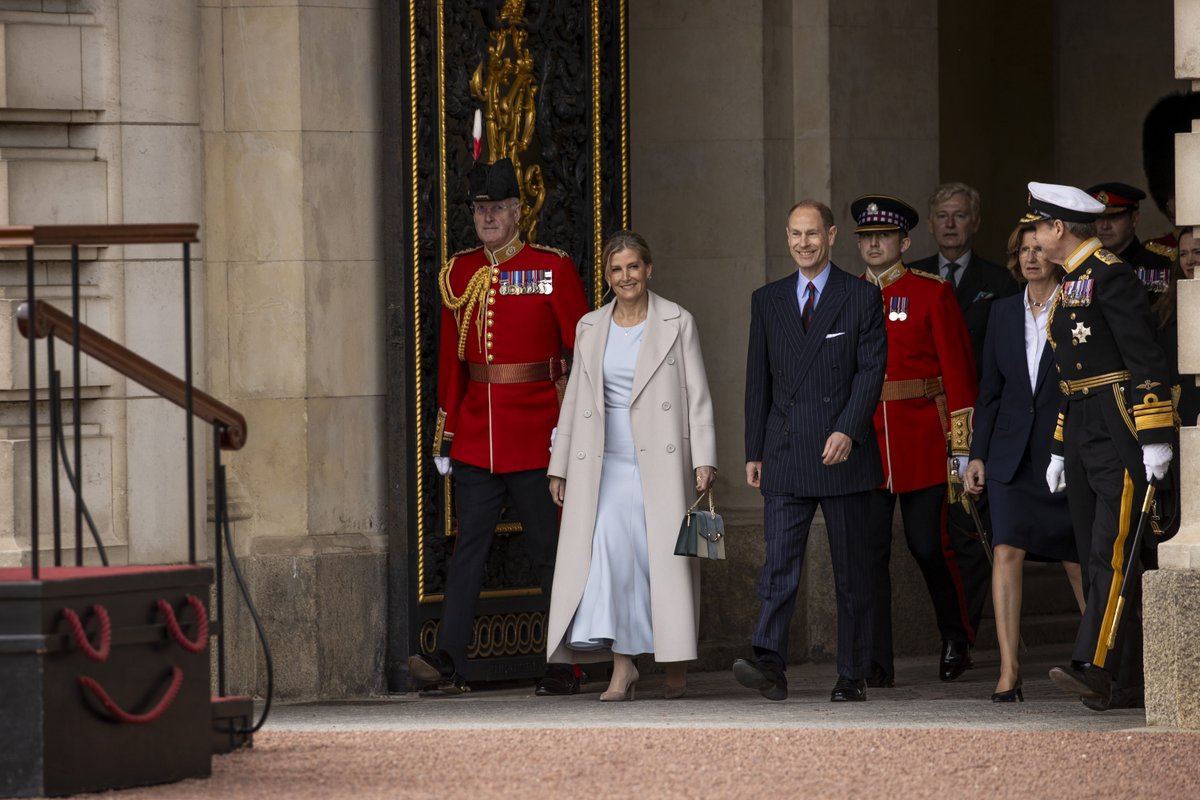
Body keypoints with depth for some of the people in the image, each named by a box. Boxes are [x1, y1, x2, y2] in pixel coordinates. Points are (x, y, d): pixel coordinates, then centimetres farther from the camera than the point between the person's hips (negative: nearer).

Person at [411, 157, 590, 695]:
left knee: (551, 554, 3)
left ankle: (565, 669, 10)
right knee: (468, 548, -3)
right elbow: (451, 358, 13)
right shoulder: (459, 273, 8)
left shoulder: (553, 269, -3)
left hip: (537, 438, -3)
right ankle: (447, 661, -8)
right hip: (475, 439, 3)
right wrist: (446, 429, 10)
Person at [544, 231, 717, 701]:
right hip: (607, 464, 2)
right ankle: (622, 668, -13)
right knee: (607, 552, -14)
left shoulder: (677, 323, 3)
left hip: (660, 462, -2)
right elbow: (574, 400, 17)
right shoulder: (590, 328, 12)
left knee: (665, 557, -4)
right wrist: (560, 467, 15)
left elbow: (697, 396, 0)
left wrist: (703, 459, -9)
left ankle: (677, 663, 12)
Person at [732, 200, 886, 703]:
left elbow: (871, 369, -4)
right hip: (785, 454, 2)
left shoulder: (862, 298, 3)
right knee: (780, 562, -10)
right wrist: (754, 452, 9)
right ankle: (768, 662, -21)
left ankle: (853, 675, 9)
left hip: (843, 453, -2)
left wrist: (848, 430, -17)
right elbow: (759, 379, 13)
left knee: (851, 570, 4)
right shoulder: (767, 301, 12)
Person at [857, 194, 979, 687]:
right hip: (862, 443, 2)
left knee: (929, 547, 3)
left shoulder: (933, 293, 1)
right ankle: (875, 662, -3)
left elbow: (958, 370, -1)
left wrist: (962, 447, -6)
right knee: (869, 550, -4)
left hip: (921, 441, -2)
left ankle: (957, 637, 26)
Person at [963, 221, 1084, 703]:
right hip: (1012, 454, 3)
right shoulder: (1004, 312, 10)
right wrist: (977, 454, 7)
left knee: (1078, 559, 5)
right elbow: (990, 390, 13)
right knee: (1007, 551, -10)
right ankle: (1009, 672, -12)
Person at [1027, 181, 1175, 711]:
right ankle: (1134, 680, 10)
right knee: (1095, 560, 7)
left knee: (1112, 553, -14)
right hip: (1082, 438, 10)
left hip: (1121, 436, -10)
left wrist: (1155, 440, -20)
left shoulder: (1111, 275, -11)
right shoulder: (1070, 286, 19)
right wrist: (1059, 449, 24)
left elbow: (1146, 360, -16)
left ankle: (1094, 668, -23)